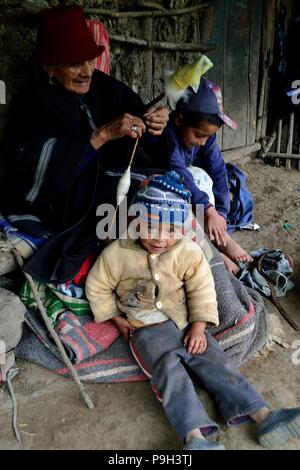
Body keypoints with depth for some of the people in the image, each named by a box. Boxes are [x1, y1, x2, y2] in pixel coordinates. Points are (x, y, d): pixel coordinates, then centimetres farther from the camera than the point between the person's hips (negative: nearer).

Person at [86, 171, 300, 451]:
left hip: (185, 322, 3)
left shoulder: (188, 252, -5)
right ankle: (195, 436, -33)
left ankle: (263, 416, -11)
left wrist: (199, 326, -11)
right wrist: (117, 319, 1)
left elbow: (201, 289, -2)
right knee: (169, 369, -25)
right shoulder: (116, 254, -10)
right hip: (146, 328, -2)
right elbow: (97, 287, 2)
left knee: (214, 359, -9)